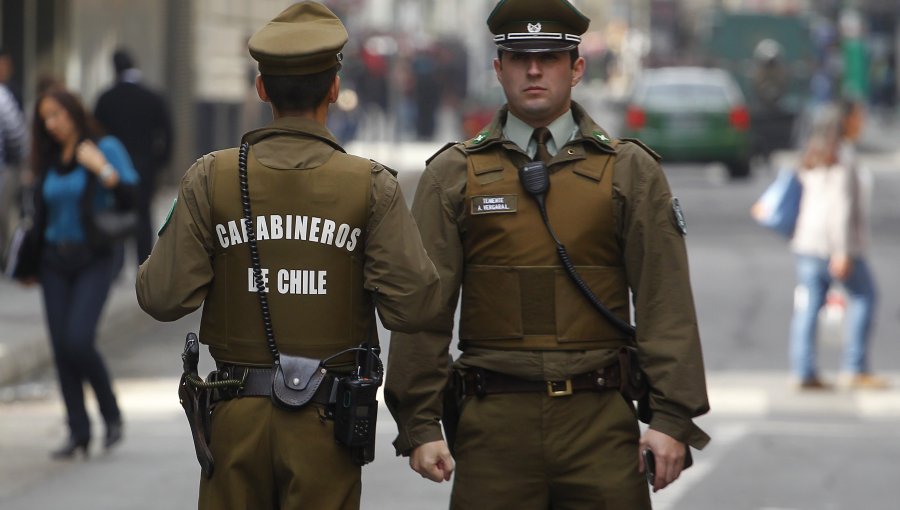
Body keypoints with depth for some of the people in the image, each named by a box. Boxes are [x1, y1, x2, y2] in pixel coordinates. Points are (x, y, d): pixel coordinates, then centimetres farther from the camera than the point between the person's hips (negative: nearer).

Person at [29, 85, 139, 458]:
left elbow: (130, 196, -10)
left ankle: (111, 414, 2)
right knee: (61, 347, 1)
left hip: (93, 260, -5)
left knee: (78, 340, -18)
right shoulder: (48, 161, 11)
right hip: (55, 260, 5)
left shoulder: (105, 148, -3)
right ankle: (78, 432, 8)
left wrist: (102, 168, -20)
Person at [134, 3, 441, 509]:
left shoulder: (212, 179, -4)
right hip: (326, 424, -1)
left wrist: (161, 255, 15)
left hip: (237, 414, 1)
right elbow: (414, 304, -10)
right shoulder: (372, 187, -6)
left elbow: (164, 297, -6)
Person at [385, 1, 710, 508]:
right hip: (494, 423, 0)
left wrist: (673, 418, -7)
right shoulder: (452, 176, 8)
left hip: (601, 421, 0)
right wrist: (419, 426, -3)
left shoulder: (631, 171, 7)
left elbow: (665, 302, 1)